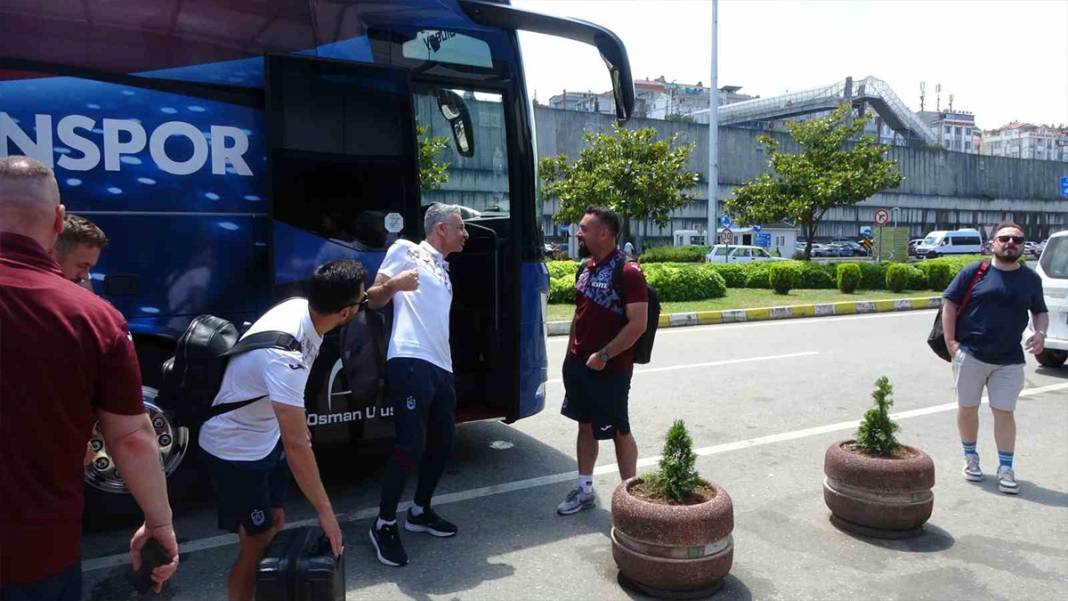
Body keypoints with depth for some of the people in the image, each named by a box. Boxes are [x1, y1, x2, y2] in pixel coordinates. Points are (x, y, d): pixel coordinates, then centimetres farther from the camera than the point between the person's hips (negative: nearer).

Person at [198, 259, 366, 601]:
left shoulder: (301, 308, -13)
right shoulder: (285, 354, -37)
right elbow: (296, 446, -33)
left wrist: (296, 421, 20)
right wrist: (325, 512, -24)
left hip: (266, 436, 8)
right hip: (237, 450, -8)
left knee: (275, 525, 17)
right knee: (257, 544, 3)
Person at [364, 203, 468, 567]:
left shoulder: (444, 273, 26)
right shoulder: (405, 250, 5)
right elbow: (374, 300, 0)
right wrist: (394, 283, -21)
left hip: (441, 366, 9)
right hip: (411, 362, -9)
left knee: (442, 442, 14)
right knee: (411, 445, -10)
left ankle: (420, 512, 30)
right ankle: (384, 524, 5)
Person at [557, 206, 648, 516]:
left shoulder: (627, 272, -17)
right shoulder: (585, 268, 8)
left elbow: (638, 324, -22)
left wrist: (604, 355, -21)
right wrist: (571, 352, 14)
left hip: (610, 368, -7)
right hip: (578, 363, 7)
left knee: (619, 431, 6)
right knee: (585, 426, 16)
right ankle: (584, 490, 30)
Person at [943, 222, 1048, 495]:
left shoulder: (1031, 279, 8)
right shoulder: (974, 272, -2)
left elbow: (1040, 312, 18)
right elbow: (949, 304, -1)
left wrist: (1041, 333, -3)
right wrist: (950, 341, -8)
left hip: (1009, 360, 2)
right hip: (970, 355, -1)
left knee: (1004, 412, 3)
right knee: (967, 408, 8)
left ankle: (1005, 469, 12)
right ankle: (970, 458, 27)